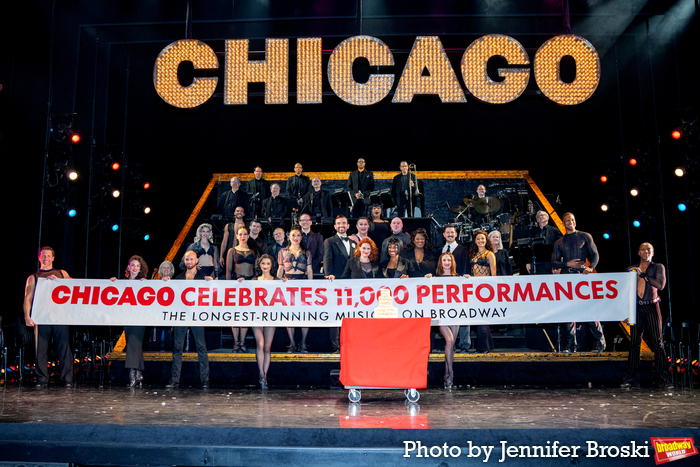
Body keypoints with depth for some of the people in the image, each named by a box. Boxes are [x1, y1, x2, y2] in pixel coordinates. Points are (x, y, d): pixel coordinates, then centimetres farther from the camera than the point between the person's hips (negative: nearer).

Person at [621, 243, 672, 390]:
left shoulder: (658, 267, 8)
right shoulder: (631, 269, 15)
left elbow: (660, 284, -9)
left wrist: (642, 274, -8)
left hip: (652, 307, -2)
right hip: (636, 307, 2)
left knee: (657, 342, -6)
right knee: (634, 342, 2)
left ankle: (664, 379, -3)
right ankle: (631, 378, 7)